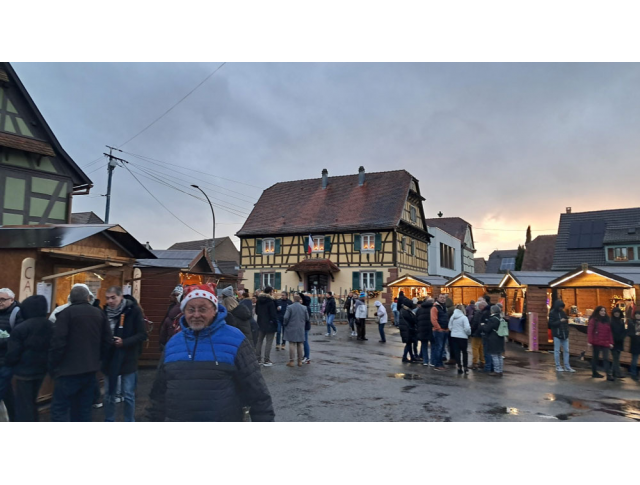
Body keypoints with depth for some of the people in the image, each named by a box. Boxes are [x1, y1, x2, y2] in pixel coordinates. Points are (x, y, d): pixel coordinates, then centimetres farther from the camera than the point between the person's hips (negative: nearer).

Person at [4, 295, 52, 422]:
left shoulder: (21, 328, -17)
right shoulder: (51, 326, 0)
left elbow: (13, 353, -12)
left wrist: (8, 362, 8)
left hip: (24, 371, -6)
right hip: (41, 369, 6)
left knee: (23, 405, 5)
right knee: (31, 402, 20)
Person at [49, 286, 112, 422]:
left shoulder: (66, 313, -7)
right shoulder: (99, 313, 8)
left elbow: (58, 342, -14)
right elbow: (108, 340, 9)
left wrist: (52, 366, -3)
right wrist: (100, 359, 19)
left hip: (70, 369, -5)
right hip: (91, 369, 5)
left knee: (59, 409, -2)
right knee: (83, 409, 13)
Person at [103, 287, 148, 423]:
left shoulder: (133, 310, -12)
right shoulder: (106, 311, 3)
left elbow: (142, 335, -13)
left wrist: (124, 342, -23)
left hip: (128, 359, -4)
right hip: (109, 359, 5)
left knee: (128, 395, 5)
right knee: (109, 394, 15)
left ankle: (130, 420, 19)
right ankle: (108, 420, 29)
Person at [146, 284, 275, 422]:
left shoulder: (234, 340, -9)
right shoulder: (172, 344, 6)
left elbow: (255, 388, -7)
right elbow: (160, 390, 15)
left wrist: (264, 418, -7)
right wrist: (155, 418, 16)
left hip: (225, 418, -4)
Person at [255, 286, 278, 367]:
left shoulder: (259, 300, 6)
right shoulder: (270, 301, -15)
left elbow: (256, 312, 14)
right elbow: (273, 314, -15)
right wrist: (276, 324, -9)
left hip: (261, 324, 7)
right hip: (270, 324, -7)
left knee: (259, 342, 14)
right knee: (269, 343, -1)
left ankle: (258, 359, 18)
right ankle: (266, 361, -1)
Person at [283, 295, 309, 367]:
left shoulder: (290, 307, -10)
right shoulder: (304, 308, 1)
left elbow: (286, 318, -13)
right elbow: (307, 319, 5)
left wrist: (284, 325, 4)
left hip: (291, 329, -3)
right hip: (301, 329, 3)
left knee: (292, 344, 1)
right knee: (300, 345, 9)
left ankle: (292, 361, 1)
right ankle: (300, 361, 14)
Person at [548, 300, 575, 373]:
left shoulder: (563, 312, 10)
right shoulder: (552, 313, -6)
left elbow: (566, 322, 15)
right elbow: (551, 323, -12)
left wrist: (567, 330, 3)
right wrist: (560, 321, -19)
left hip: (565, 335, 5)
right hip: (557, 335, -5)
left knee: (566, 350, 7)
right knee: (557, 351, 2)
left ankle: (567, 367, 14)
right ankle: (558, 366, 11)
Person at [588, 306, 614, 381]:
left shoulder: (607, 320, 11)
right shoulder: (593, 320, -3)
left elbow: (610, 332, 9)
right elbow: (590, 331, -7)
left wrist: (611, 342, 3)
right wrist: (590, 342, -12)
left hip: (605, 343, 3)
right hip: (596, 342, -3)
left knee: (606, 358, -3)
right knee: (596, 357, 7)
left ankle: (608, 375, -9)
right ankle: (594, 373, 17)